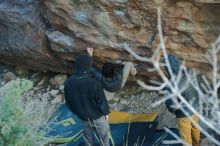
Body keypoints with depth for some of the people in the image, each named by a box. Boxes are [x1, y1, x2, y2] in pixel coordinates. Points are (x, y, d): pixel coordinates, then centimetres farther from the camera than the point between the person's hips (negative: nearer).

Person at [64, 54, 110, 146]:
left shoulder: (68, 83, -16)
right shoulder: (93, 83, -34)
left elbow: (68, 102, -2)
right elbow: (101, 101, -21)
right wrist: (106, 112, -1)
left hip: (83, 118, 5)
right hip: (97, 117, -5)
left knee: (88, 138, 27)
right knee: (104, 138, 20)